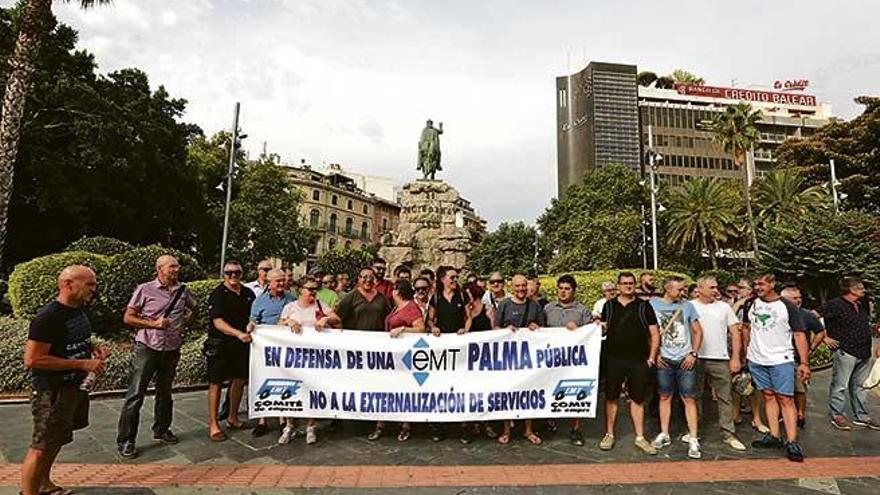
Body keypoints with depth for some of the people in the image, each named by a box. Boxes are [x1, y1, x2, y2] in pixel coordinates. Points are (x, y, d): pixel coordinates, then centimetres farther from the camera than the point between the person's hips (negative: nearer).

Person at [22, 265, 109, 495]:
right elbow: (32, 359, -24)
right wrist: (82, 364, -24)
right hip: (53, 392, -9)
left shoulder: (78, 311, 5)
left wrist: (94, 350, 1)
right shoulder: (47, 317, -22)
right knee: (41, 447, 2)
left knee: (56, 440, 23)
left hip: (77, 386, 9)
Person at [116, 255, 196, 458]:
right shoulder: (145, 289, -5)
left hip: (172, 350, 4)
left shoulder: (183, 291, 6)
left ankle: (161, 431, 31)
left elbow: (194, 309, 24)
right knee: (135, 394, -1)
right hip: (147, 348, -4)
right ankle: (125, 441, 10)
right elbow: (128, 318, -3)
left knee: (165, 392, 16)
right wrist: (153, 323, -15)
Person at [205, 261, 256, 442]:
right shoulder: (218, 294, -9)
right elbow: (218, 322, -19)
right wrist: (239, 333, -30)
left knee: (239, 380, 12)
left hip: (242, 345, 6)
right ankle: (213, 425, 12)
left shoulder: (248, 293, 8)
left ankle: (233, 418, 28)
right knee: (216, 383, 2)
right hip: (220, 345, -5)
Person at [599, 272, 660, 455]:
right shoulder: (609, 306, 6)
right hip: (614, 359, 0)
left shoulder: (644, 306, 4)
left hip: (639, 361, 0)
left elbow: (655, 334, 4)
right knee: (611, 397, 6)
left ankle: (640, 437, 22)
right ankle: (609, 434, 20)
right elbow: (602, 330, 13)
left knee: (637, 399, 9)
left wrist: (651, 358, -1)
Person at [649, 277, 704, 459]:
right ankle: (664, 434, 21)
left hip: (685, 360, 0)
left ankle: (693, 440, 10)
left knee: (689, 399, 2)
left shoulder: (687, 305, 3)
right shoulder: (653, 304, -2)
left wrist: (693, 354, -2)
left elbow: (698, 331, 7)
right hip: (664, 360, 0)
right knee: (665, 397, 10)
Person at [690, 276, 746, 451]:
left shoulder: (724, 307, 4)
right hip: (696, 359, -1)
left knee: (725, 398, 7)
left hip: (720, 359, 1)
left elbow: (735, 333, 5)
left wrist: (736, 357, -2)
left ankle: (728, 434, 19)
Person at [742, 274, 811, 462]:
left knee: (786, 399, -4)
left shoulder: (788, 307, -6)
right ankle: (774, 437, 19)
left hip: (781, 360, -4)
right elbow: (746, 327, 17)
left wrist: (804, 363, -13)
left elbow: (799, 335, -7)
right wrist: (747, 351, 14)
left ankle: (792, 442, 0)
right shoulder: (750, 305, 5)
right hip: (756, 360, 4)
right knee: (768, 396, 11)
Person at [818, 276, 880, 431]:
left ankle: (861, 416, 26)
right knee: (840, 386, 0)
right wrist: (825, 338, -16)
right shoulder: (835, 305, -14)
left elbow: (865, 327, 27)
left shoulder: (860, 307, 14)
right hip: (845, 352, -8)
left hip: (864, 354, 8)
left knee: (860, 386, 16)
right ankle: (837, 415, 9)